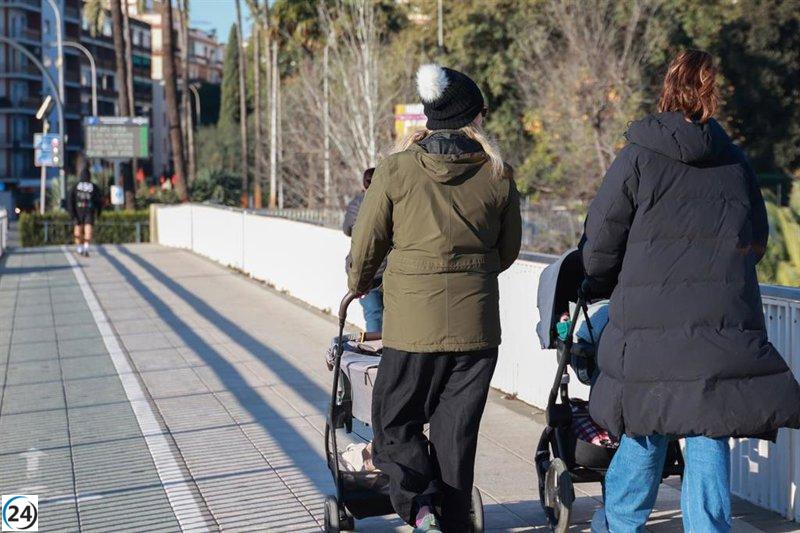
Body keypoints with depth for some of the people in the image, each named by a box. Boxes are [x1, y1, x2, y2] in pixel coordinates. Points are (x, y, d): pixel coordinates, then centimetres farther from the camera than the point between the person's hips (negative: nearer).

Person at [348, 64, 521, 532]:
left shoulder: (396, 169, -5)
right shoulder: (498, 175, 0)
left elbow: (366, 245, 3)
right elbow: (508, 251, 12)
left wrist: (359, 285, 24)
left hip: (411, 322, -2)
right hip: (476, 322, 2)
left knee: (395, 423, 13)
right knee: (457, 433, 12)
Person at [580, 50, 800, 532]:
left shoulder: (638, 159, -2)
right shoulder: (736, 163, 10)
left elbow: (600, 243, 0)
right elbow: (757, 242, 20)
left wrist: (599, 285, 19)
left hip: (650, 322, -2)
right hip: (726, 324, 2)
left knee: (646, 430, 11)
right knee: (709, 437, 6)